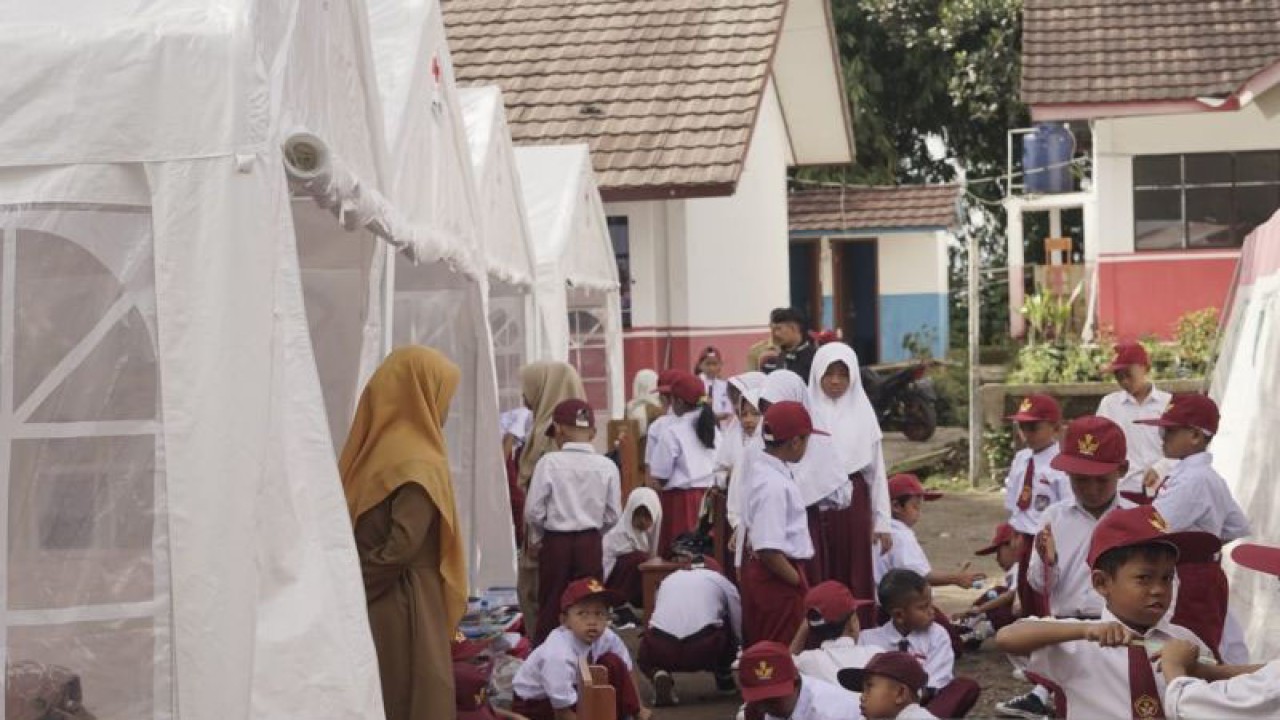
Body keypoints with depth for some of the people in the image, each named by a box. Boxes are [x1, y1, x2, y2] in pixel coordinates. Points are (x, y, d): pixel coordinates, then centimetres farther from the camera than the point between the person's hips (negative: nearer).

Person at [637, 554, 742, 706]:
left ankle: (659, 675, 4)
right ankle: (724, 678, 35)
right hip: (704, 649, -1)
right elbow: (740, 626, 29)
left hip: (662, 649, 1)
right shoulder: (721, 580, 24)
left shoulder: (668, 580, 32)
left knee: (646, 656, 36)